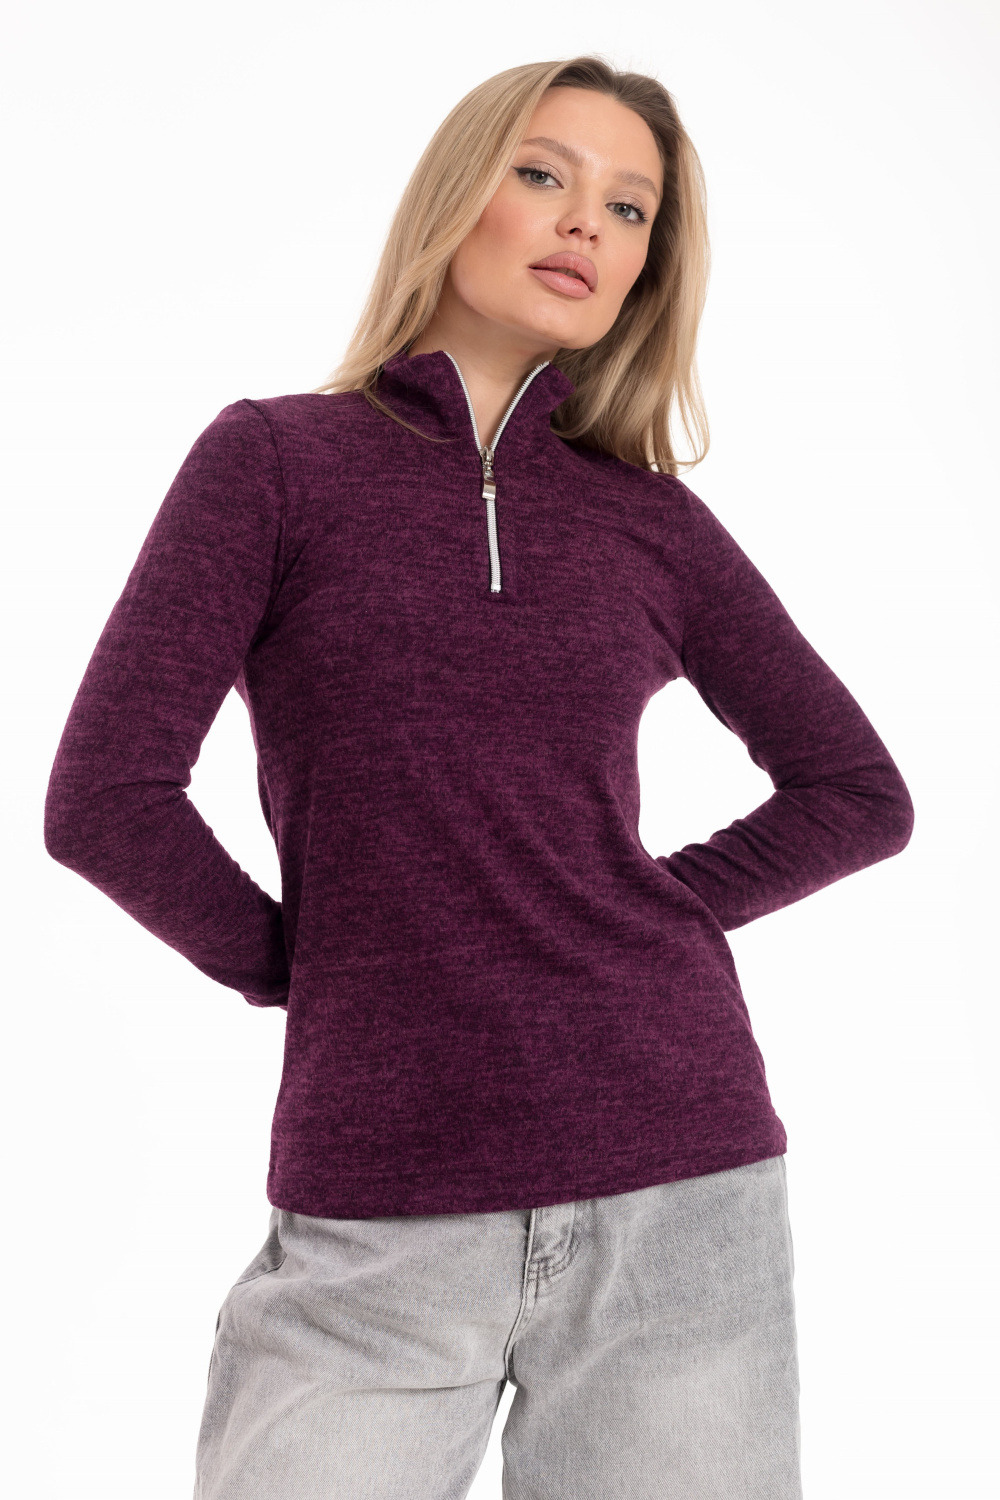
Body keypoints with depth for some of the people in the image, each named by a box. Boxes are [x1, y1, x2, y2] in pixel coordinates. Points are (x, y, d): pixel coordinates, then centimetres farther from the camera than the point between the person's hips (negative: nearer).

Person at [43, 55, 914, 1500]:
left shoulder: (656, 521, 6)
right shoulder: (274, 457, 1)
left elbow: (861, 793, 14)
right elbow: (104, 799, -6)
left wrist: (662, 915, 4)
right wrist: (297, 967, 2)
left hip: (678, 1194, 2)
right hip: (378, 1222, -1)